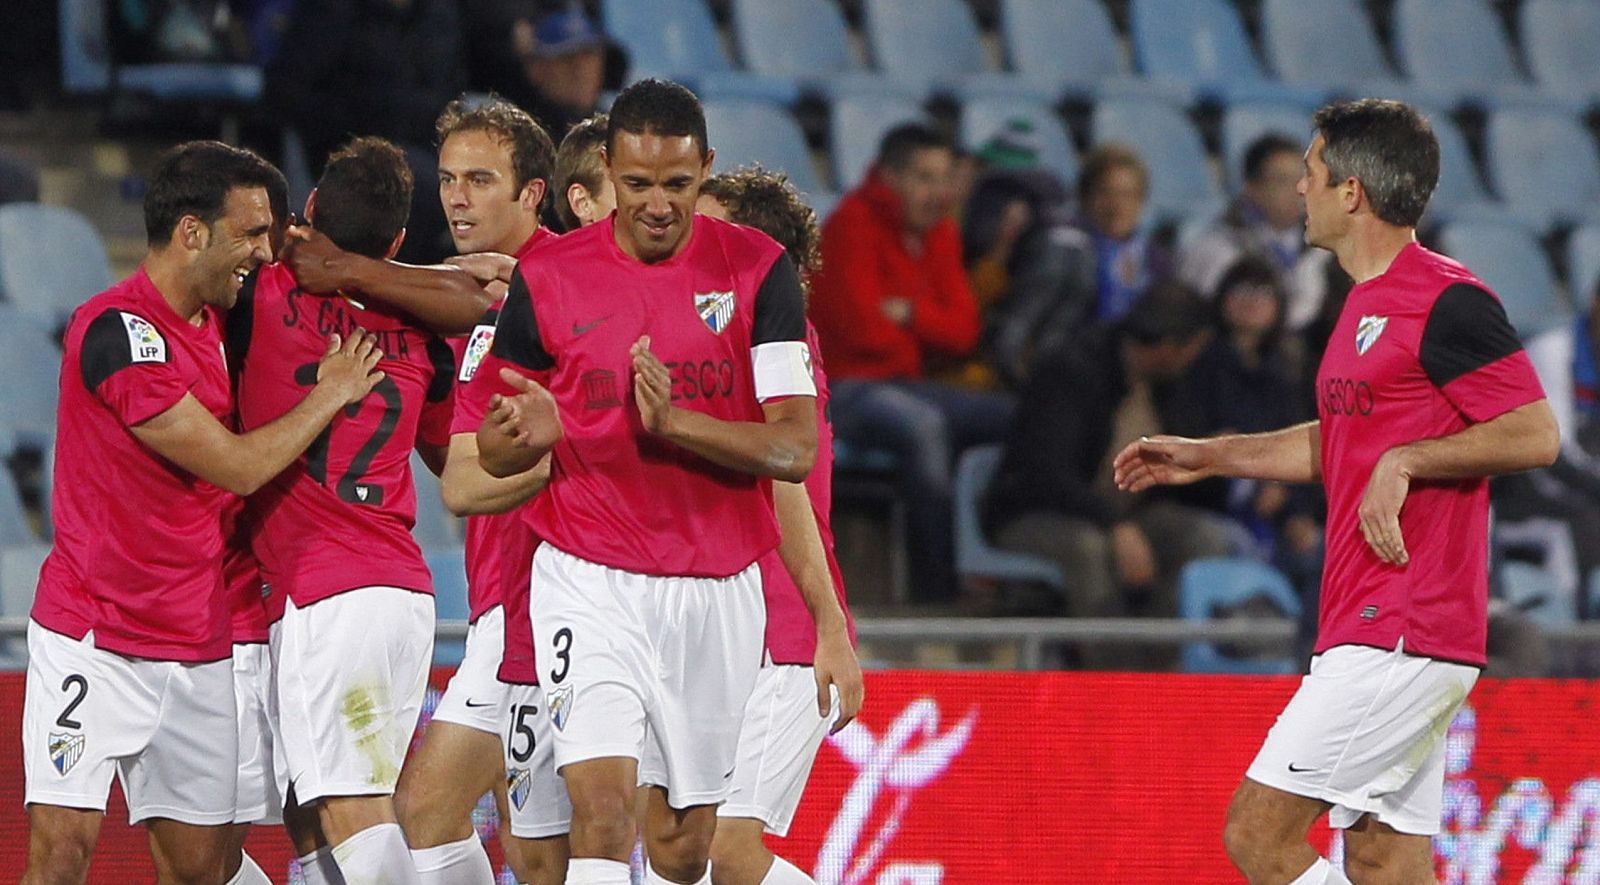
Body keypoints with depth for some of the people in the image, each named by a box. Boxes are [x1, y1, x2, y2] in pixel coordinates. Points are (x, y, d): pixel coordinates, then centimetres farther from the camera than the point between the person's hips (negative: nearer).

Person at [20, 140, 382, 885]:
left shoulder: (211, 322, 9)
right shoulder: (116, 329, -17)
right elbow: (237, 466, -17)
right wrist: (331, 395, -1)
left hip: (197, 647, 8)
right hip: (94, 641, -8)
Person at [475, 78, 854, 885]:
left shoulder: (758, 270, -3)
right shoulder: (547, 278, -2)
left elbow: (795, 449, -9)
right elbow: (494, 455, 7)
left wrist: (674, 422, -24)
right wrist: (531, 431, -17)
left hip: (716, 589, 1)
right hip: (587, 579, -1)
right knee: (603, 809, -19)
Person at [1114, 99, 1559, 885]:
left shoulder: (1446, 301, -13)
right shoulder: (1366, 302, 18)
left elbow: (1536, 433, -17)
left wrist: (1405, 460, -19)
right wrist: (1207, 457, 29)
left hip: (1400, 636, -10)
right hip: (1371, 634, 10)